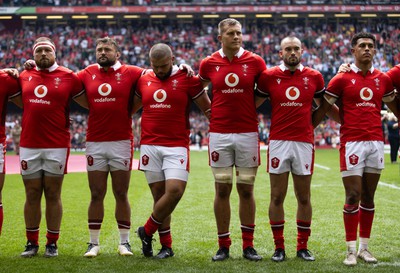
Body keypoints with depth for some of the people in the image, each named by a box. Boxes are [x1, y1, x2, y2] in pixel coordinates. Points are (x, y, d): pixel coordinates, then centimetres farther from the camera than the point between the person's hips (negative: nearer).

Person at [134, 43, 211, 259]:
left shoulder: (187, 79, 0)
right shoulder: (143, 81, 11)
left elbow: (208, 109, 4)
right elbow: (130, 108, 25)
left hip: (177, 146, -3)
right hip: (149, 145, 3)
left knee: (175, 190, -16)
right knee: (159, 194, 4)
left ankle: (147, 231, 5)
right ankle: (166, 245, 13)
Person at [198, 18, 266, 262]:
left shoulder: (255, 62, 0)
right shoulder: (209, 63, 2)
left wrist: (250, 109, 7)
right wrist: (211, 110, 12)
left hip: (248, 133, 0)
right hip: (219, 134, 0)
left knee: (246, 189, 4)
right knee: (222, 189, 3)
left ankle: (248, 245, 12)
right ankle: (223, 246, 11)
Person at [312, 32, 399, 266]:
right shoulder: (342, 79, 0)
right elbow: (323, 109, 4)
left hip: (376, 142, 4)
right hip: (352, 142, -4)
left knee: (368, 197, 8)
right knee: (353, 196, -6)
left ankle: (364, 247, 16)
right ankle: (351, 250, 1)